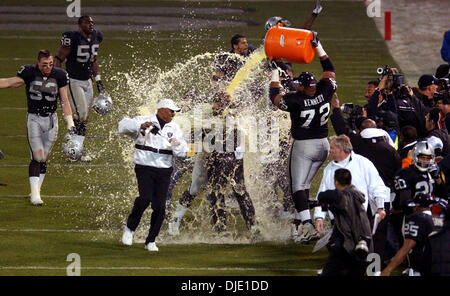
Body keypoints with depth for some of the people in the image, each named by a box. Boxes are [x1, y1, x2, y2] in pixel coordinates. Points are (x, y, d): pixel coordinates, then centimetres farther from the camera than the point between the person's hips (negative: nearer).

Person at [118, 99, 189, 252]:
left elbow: (183, 152, 6)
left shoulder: (174, 128, 12)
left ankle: (151, 241, 11)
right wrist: (141, 126, -29)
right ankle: (130, 228, -3)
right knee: (145, 197, -24)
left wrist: (177, 145, -17)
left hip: (164, 171, 4)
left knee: (160, 207, -1)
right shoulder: (144, 121, 0)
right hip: (145, 168, -4)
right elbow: (123, 125, -13)